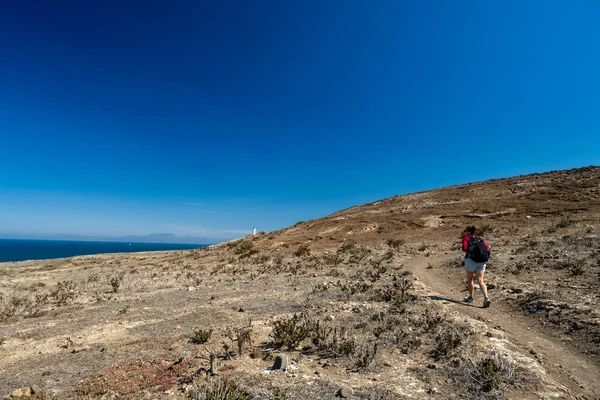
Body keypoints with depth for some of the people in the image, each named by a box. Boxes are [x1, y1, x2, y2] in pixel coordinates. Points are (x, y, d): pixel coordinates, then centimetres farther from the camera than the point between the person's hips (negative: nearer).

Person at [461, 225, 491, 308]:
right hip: (481, 261, 4)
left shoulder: (466, 238, 0)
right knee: (480, 281, 2)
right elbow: (488, 248, 10)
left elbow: (464, 248, -16)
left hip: (471, 260, -4)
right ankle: (486, 298, -14)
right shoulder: (479, 238, 16)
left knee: (470, 279, 14)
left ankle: (470, 297, 26)